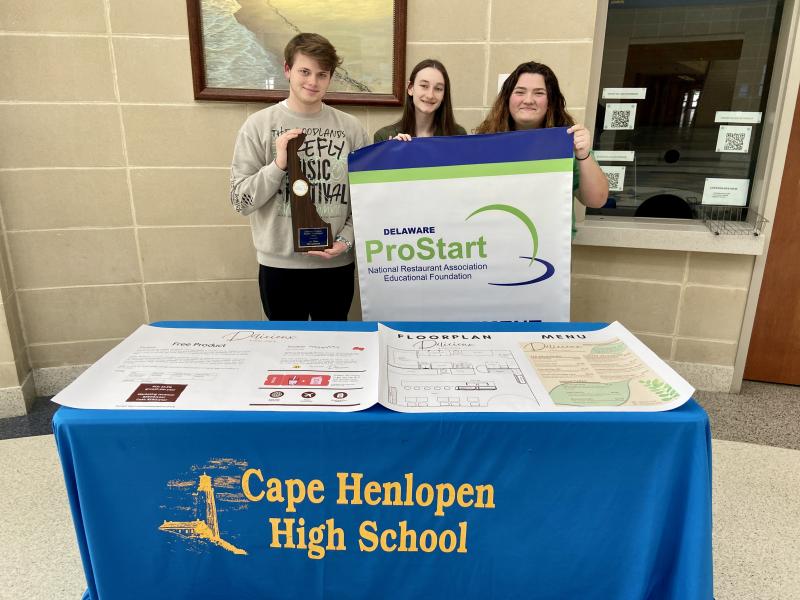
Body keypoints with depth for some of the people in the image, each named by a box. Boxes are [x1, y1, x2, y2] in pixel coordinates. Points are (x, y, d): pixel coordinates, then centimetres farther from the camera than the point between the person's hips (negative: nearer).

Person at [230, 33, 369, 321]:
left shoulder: (351, 127, 1)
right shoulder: (258, 125, -3)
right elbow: (241, 200, -4)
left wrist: (346, 240, -8)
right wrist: (278, 165, -17)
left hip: (336, 263, 1)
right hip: (279, 264, -1)